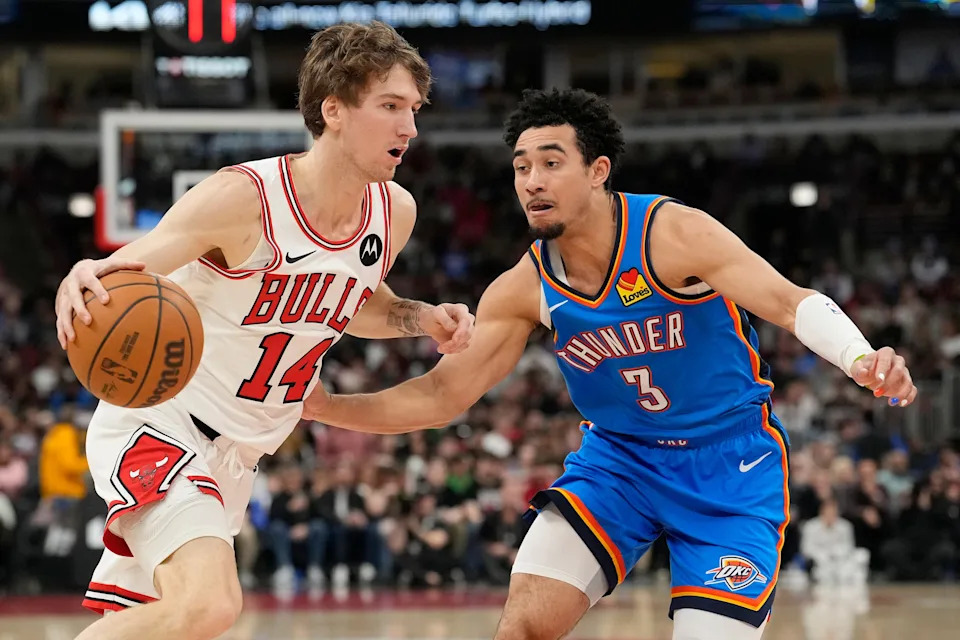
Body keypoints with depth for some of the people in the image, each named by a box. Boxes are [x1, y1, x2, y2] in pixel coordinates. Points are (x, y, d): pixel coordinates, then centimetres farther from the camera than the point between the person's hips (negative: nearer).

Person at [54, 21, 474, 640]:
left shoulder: (394, 212, 0)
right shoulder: (244, 198, -22)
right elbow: (115, 281, -25)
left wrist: (422, 318, 2)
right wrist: (82, 284, -49)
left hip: (236, 453, 8)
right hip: (157, 423, -8)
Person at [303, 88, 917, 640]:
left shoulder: (673, 234, -20)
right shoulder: (524, 290, -7)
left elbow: (792, 303, -23)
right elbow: (440, 395, -2)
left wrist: (860, 358, -43)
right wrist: (321, 405, -14)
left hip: (730, 462, -3)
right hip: (619, 457, 3)